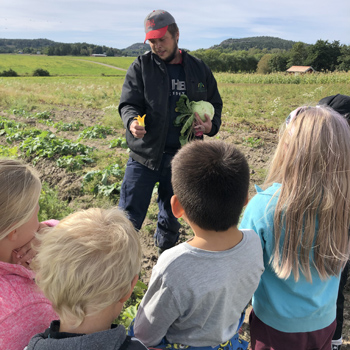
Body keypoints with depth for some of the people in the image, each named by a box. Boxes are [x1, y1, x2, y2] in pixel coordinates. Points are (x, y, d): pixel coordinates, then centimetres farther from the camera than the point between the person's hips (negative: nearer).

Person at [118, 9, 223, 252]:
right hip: (144, 153, -2)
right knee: (129, 218, 0)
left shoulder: (199, 69, 6)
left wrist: (211, 125, -9)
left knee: (172, 220, 20)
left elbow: (215, 104, 14)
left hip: (180, 158, 2)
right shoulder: (141, 66, 0)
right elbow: (128, 103, -5)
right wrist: (132, 121, -29)